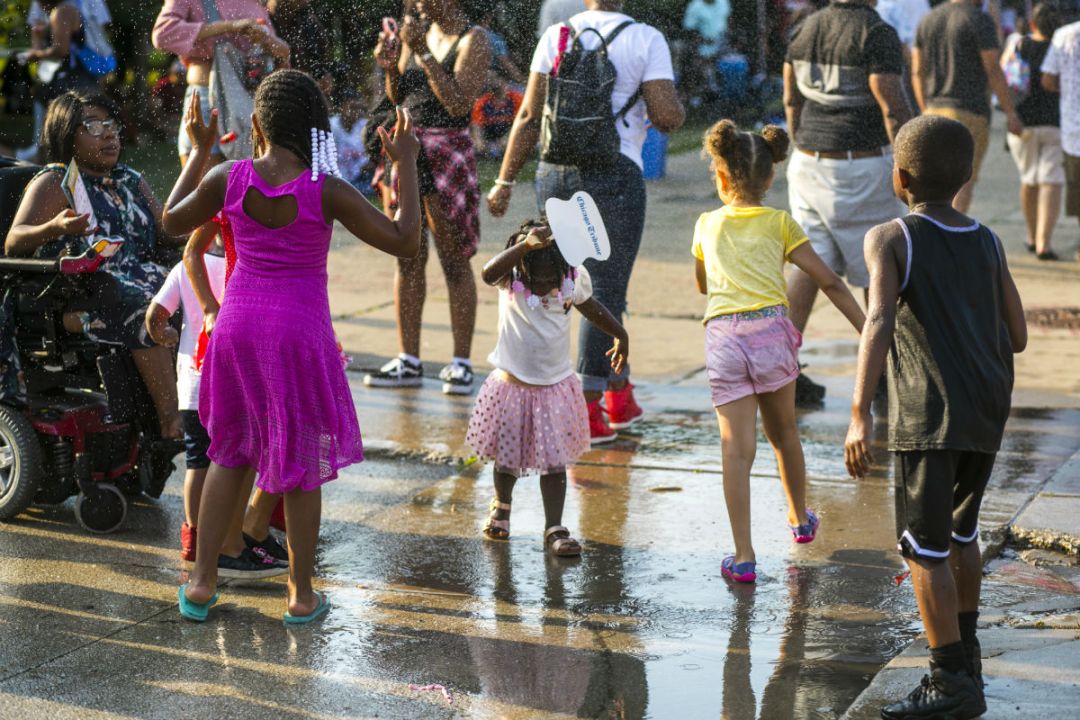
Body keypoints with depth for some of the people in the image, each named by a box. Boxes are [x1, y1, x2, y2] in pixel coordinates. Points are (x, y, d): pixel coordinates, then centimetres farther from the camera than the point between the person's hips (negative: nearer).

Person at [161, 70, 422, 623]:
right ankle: (301, 594, 20)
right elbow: (405, 241, -10)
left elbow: (173, 221, 11)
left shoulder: (226, 178, -8)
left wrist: (199, 152, 19)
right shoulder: (326, 191, -15)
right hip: (299, 330, -3)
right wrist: (405, 164, -3)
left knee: (229, 452, 20)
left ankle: (202, 582, 21)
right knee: (302, 461, 12)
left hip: (237, 327, 3)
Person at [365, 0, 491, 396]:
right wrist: (390, 66, -2)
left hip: (448, 151, -7)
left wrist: (423, 52, -19)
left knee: (454, 261, -3)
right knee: (408, 258, 8)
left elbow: (459, 103, -17)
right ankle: (408, 361, 13)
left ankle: (461, 364, 2)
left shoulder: (472, 40, -7)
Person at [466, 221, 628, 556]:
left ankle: (554, 528, 11)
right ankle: (501, 505, 42)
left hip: (556, 387, 1)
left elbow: (591, 307, 12)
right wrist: (525, 245, -56)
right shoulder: (511, 278, -19)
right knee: (507, 459, 14)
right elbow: (489, 273, -44)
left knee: (555, 461, 1)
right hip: (513, 386, -1)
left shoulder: (574, 278, -10)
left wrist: (620, 334, 23)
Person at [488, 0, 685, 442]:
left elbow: (529, 116, 2)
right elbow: (667, 116, -11)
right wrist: (675, 112, 13)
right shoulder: (646, 40, -3)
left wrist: (505, 182, 8)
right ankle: (585, 411, 2)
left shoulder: (556, 36, 5)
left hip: (555, 175, 4)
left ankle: (619, 392, 26)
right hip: (614, 176, -4)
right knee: (604, 294, 4)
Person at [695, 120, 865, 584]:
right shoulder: (780, 223, 10)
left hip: (722, 337, 0)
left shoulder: (707, 225, 15)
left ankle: (744, 557, -10)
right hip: (771, 329, 0)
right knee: (783, 433, 22)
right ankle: (800, 519, 42)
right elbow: (830, 283, 5)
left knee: (737, 449, -4)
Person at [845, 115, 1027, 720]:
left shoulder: (891, 240, -4)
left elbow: (880, 323, -20)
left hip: (929, 418, -6)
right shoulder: (989, 243, 11)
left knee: (924, 547, -2)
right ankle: (966, 651, 34)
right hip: (990, 413, 6)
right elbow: (1018, 337, 12)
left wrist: (860, 414, -27)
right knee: (960, 530, 23)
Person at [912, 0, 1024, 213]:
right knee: (965, 182, -2)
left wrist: (926, 113, 17)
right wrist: (1011, 113, -9)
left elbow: (917, 71, 9)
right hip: (970, 112, -6)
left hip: (937, 110, 6)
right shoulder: (981, 20, -12)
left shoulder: (928, 19, 8)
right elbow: (994, 71, -15)